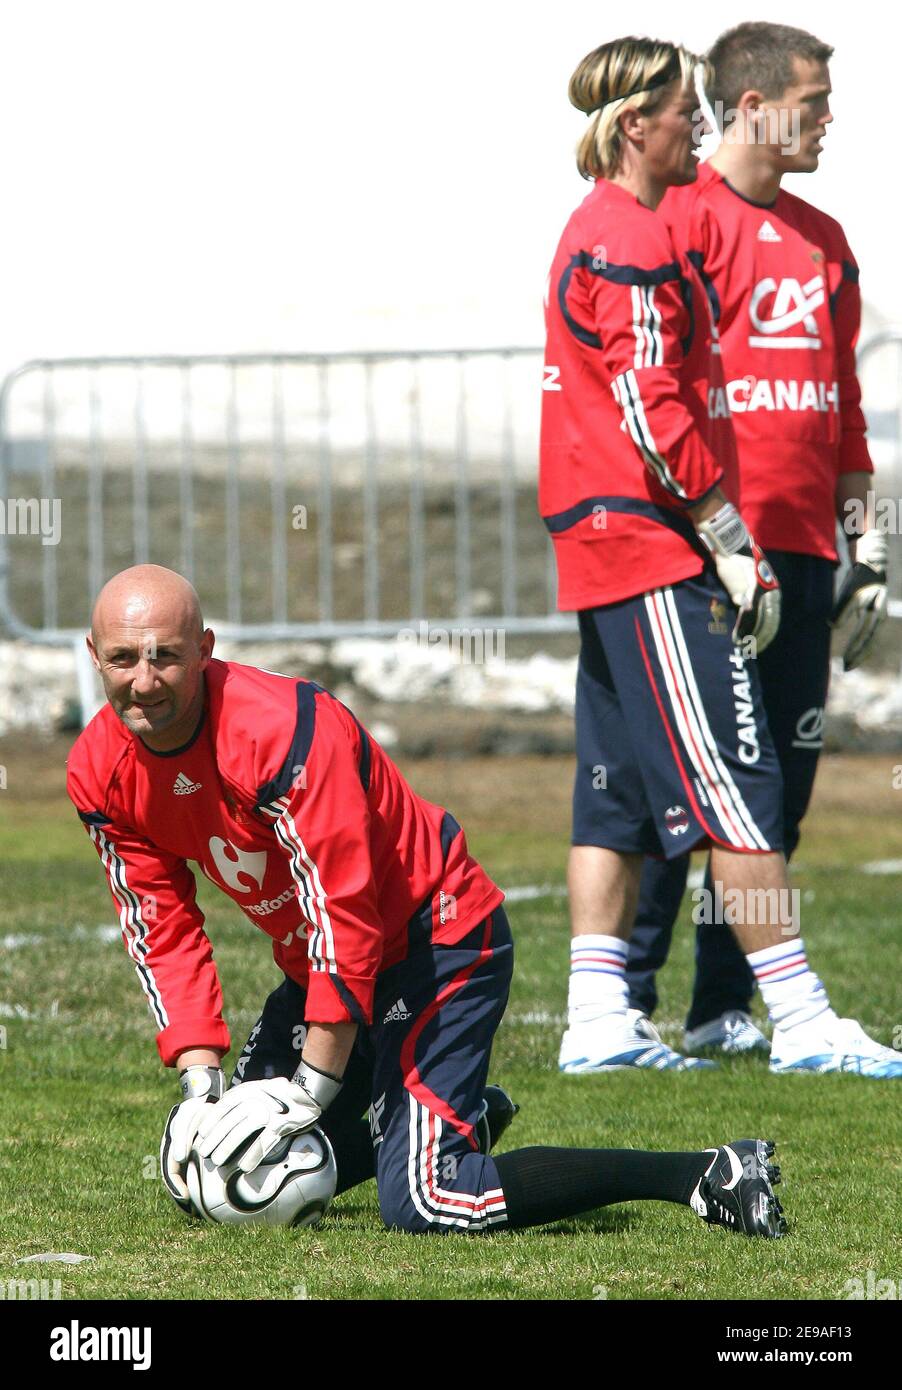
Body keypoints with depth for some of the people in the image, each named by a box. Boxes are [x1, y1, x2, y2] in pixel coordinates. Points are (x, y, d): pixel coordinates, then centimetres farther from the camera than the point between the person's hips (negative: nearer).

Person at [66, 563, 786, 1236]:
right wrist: (201, 1083, -9)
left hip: (439, 941, -9)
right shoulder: (102, 769, -6)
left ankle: (712, 1175, -14)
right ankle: (464, 1117, 27)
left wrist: (308, 1089, -26)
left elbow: (345, 920, -28)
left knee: (422, 1201, -21)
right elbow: (163, 933, 2)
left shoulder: (279, 731, -30)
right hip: (320, 962, 9)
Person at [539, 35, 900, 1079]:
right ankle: (799, 1020, -11)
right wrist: (732, 547, -15)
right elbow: (654, 415, -19)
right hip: (658, 556, -10)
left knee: (619, 790, 9)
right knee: (735, 780, -10)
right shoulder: (635, 242, -13)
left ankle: (598, 1020, 8)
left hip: (603, 553, 10)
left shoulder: (596, 231, 18)